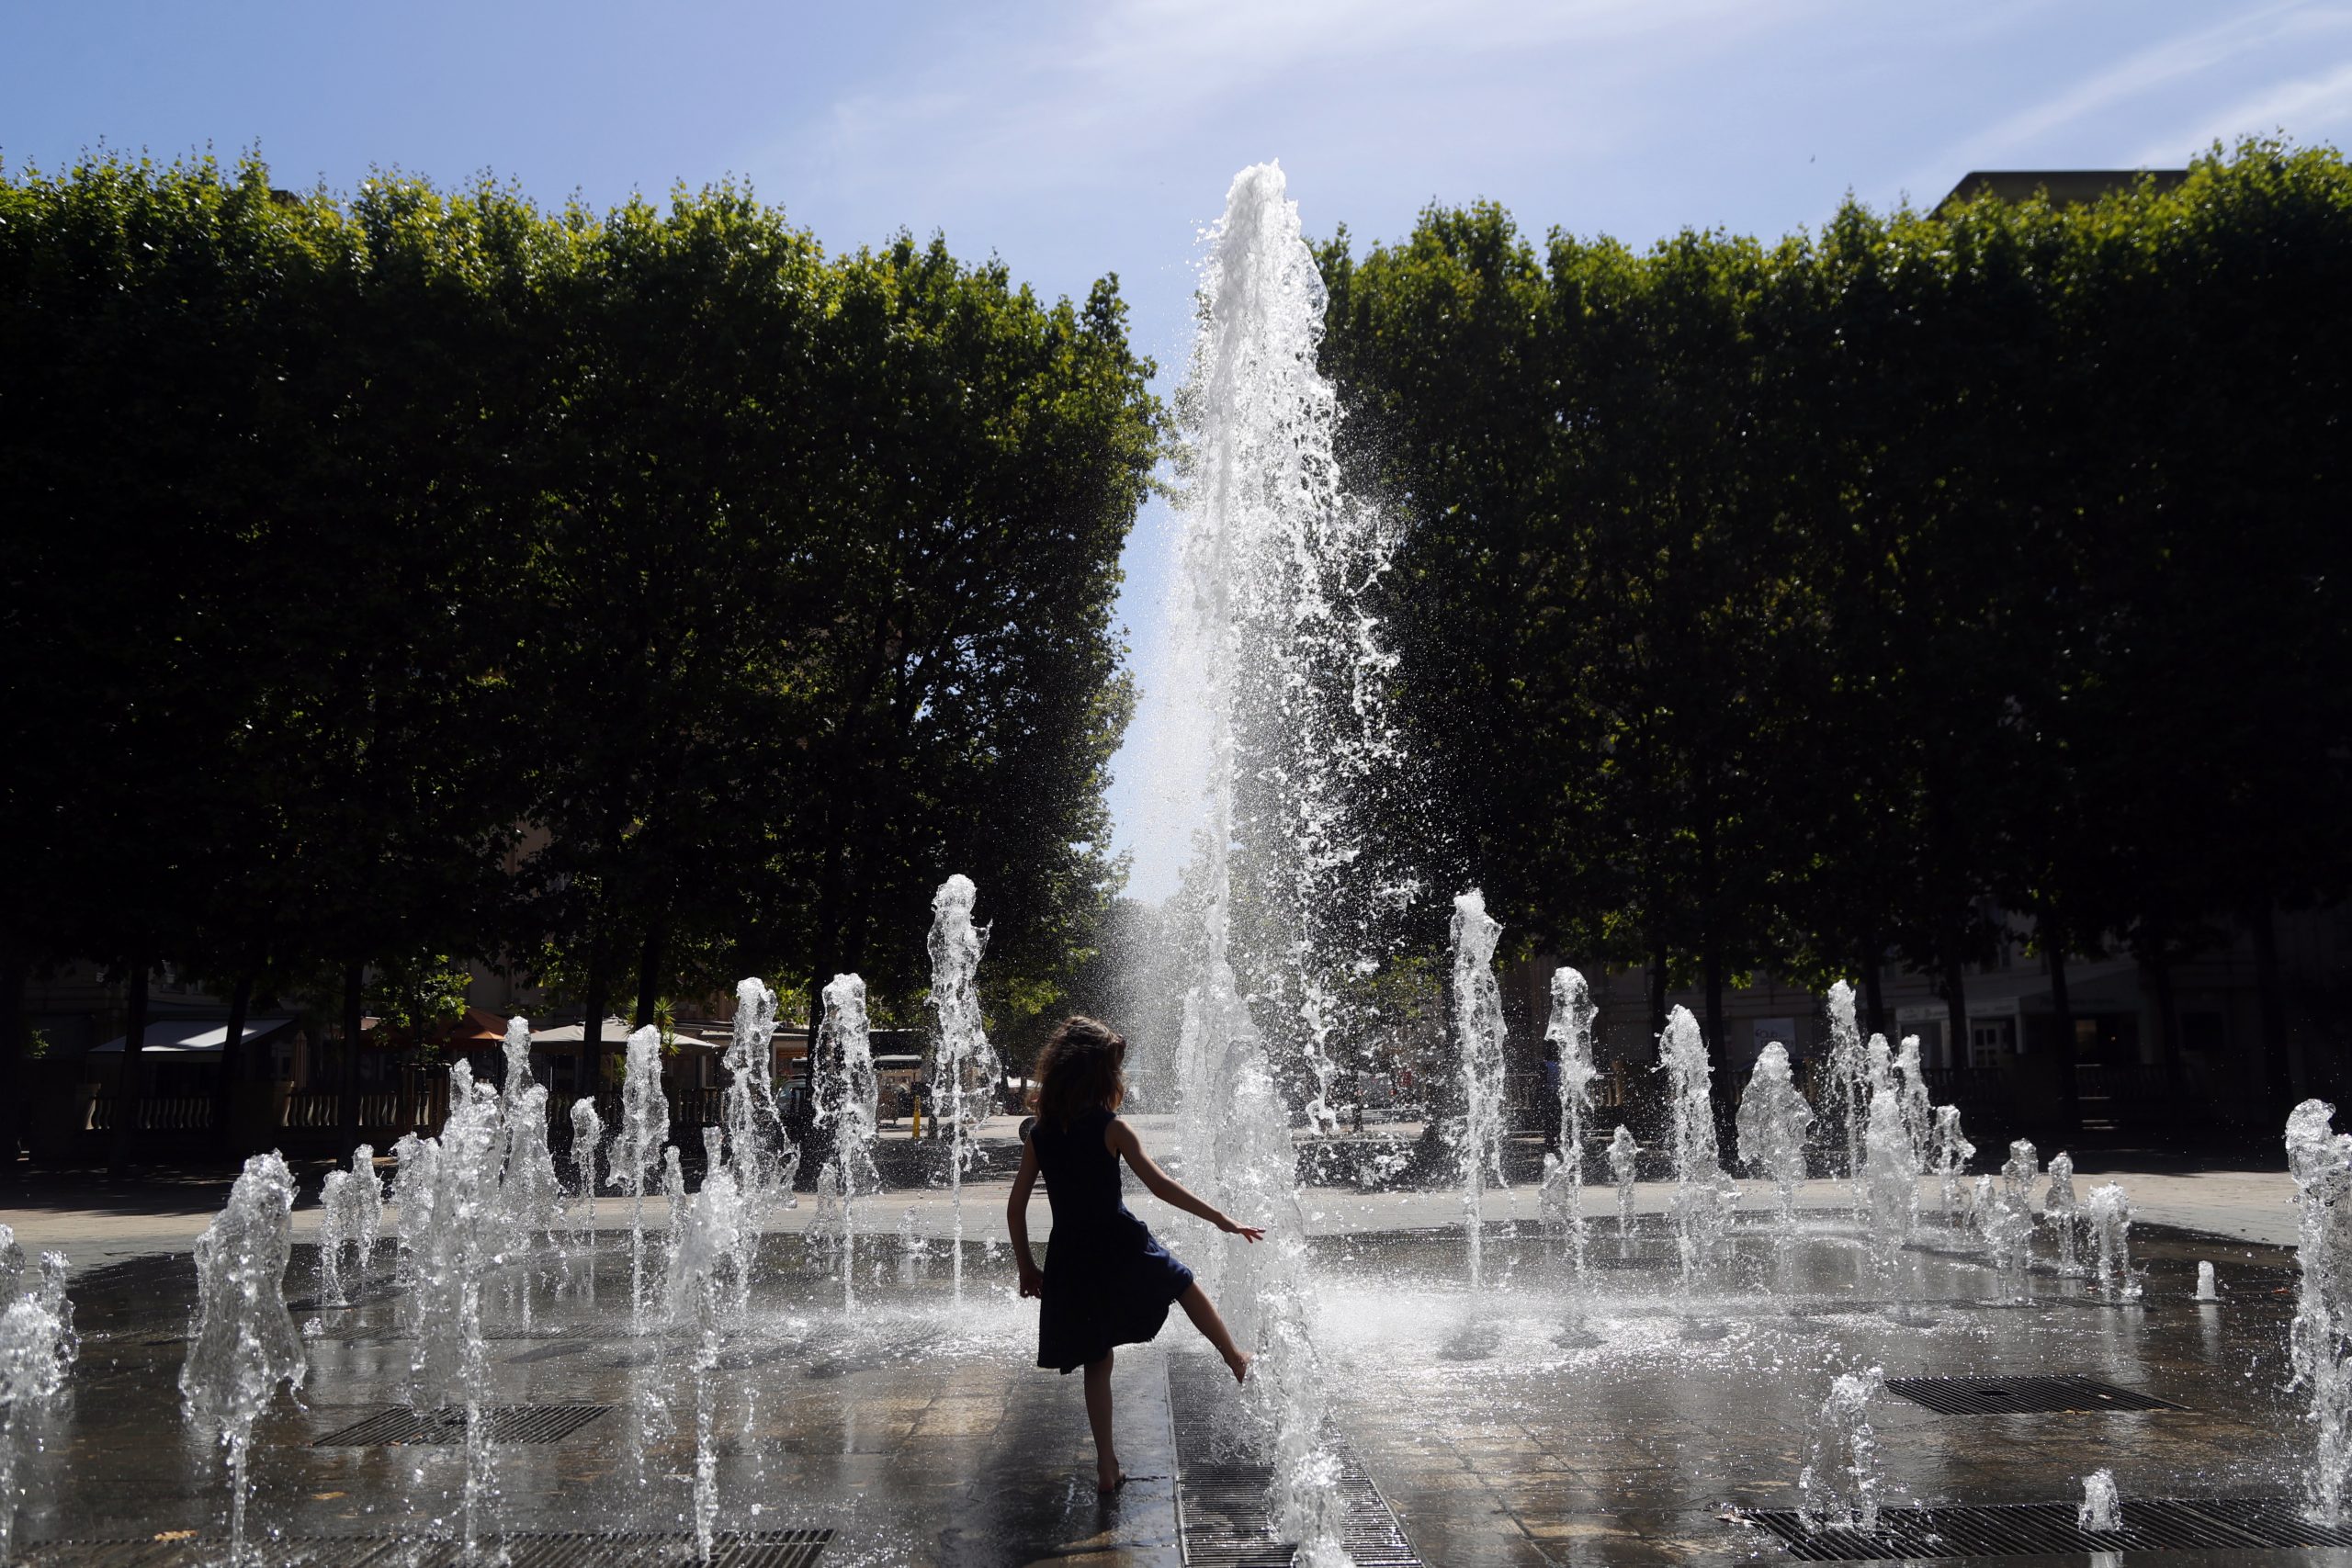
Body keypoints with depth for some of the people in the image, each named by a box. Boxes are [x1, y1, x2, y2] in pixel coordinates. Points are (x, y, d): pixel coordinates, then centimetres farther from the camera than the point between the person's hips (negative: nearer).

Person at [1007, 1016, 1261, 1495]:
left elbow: (1016, 1208, 5)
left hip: (1069, 1257, 4)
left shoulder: (1038, 1135, 4)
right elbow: (1161, 1187, -12)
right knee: (1186, 1285, 25)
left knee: (1096, 1362, 15)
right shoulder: (1111, 1128, -10)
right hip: (1118, 1245, -4)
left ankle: (1107, 1468, 18)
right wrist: (1221, 1219, -5)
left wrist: (1026, 1267, 15)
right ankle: (1237, 1361, 43)